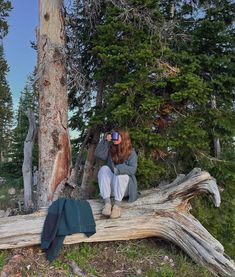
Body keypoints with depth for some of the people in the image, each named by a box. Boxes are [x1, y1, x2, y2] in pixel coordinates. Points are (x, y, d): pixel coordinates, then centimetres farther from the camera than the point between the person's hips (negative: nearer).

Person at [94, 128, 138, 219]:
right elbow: (98, 154, -9)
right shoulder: (110, 150, 7)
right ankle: (107, 203, -34)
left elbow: (132, 169, -17)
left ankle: (117, 205, -38)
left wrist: (118, 169, -33)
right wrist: (105, 141, -14)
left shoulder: (131, 152, -3)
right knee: (104, 168, -24)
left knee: (121, 174, -32)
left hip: (124, 186, -3)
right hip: (110, 186, 3)